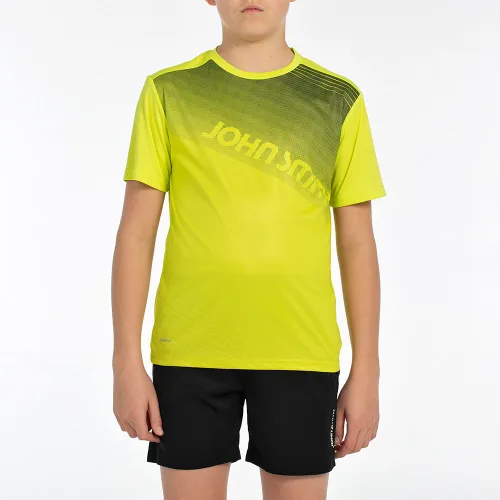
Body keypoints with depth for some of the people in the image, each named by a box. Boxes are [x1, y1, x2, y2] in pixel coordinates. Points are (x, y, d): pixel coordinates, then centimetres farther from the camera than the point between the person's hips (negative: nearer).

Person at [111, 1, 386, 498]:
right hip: (190, 349, 0)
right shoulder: (169, 92, 3)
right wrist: (127, 362, -4)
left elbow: (357, 243, 5)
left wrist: (366, 372, 2)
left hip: (300, 352, 1)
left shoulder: (339, 100, 4)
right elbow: (136, 232, 1)